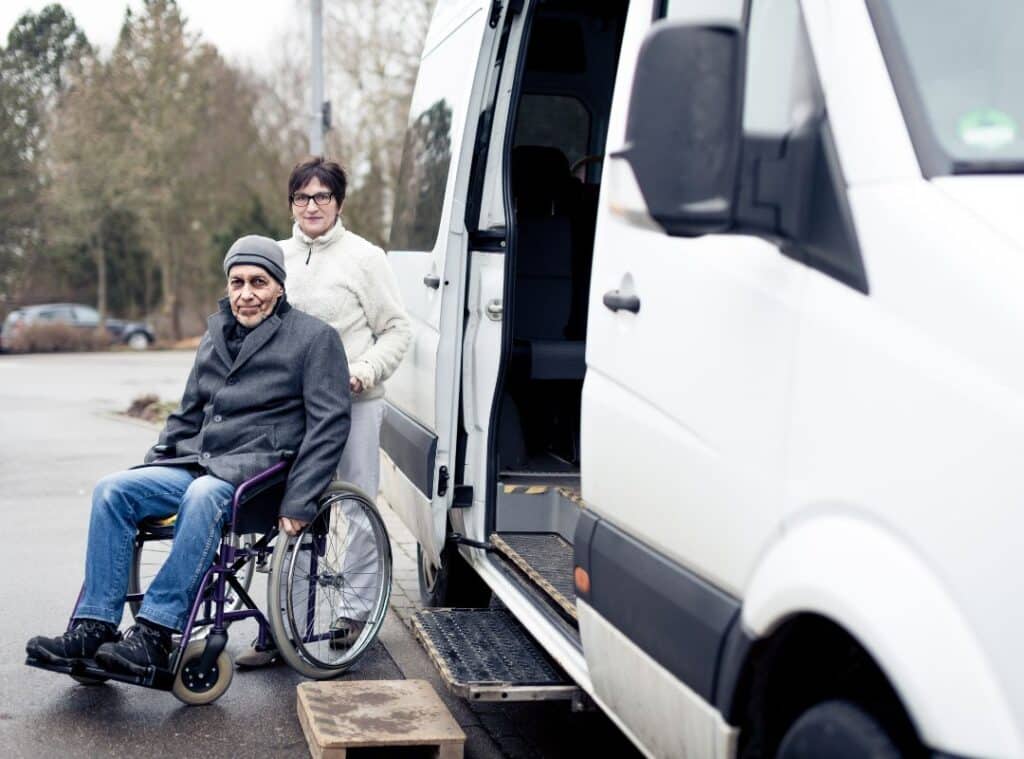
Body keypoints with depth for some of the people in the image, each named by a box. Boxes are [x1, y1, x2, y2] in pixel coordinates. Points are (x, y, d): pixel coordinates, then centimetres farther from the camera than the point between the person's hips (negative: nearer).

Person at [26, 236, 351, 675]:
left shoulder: (314, 337, -1)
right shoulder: (217, 333, 19)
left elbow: (329, 423, -7)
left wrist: (297, 502, -16)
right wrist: (153, 465, 13)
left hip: (256, 471, -6)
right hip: (196, 464, 6)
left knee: (202, 497, -38)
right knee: (112, 490, -17)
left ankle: (155, 634, -36)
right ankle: (93, 628, -19)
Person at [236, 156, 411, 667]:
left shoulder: (364, 258, -1)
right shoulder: (279, 257, 13)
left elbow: (397, 329, 0)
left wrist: (365, 371, -15)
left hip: (354, 404, -4)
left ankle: (356, 610, 19)